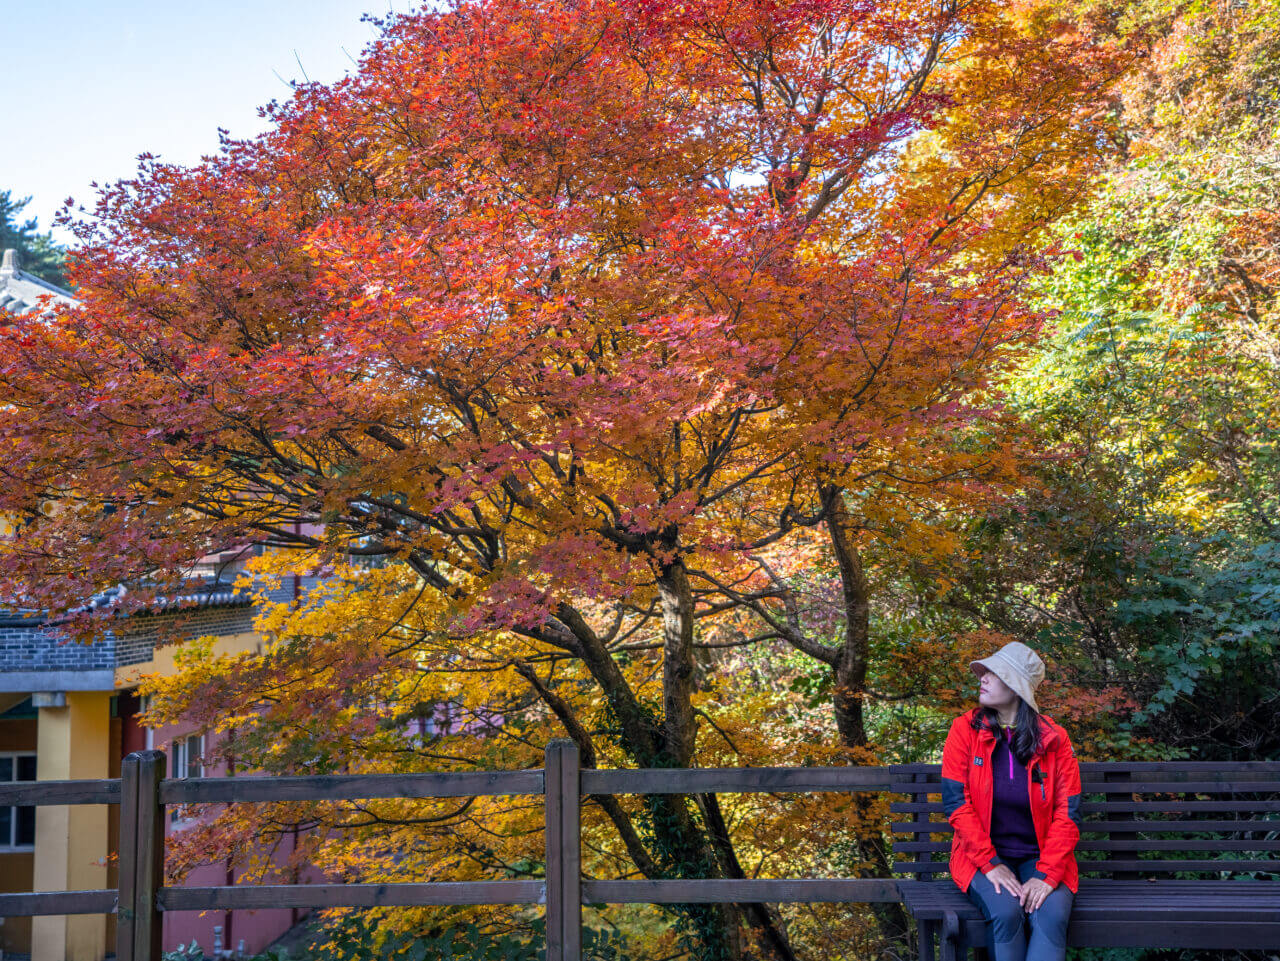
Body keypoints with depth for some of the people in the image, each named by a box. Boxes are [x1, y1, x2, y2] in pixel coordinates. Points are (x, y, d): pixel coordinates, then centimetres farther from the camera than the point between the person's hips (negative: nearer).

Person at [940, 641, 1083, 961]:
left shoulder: (1054, 739, -1)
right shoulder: (965, 730, -2)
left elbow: (1067, 813, -4)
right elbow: (956, 802, -7)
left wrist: (1047, 874, -16)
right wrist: (991, 864, -16)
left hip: (1041, 858, 1)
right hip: (983, 857, -1)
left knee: (1052, 917, -29)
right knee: (1006, 913, -30)